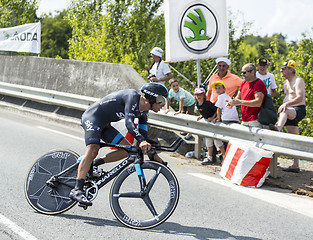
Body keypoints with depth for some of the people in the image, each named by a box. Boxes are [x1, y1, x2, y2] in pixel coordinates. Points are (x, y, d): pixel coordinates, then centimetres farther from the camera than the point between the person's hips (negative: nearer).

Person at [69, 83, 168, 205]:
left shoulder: (143, 112, 4)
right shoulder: (132, 96, -23)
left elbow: (143, 135, 12)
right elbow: (129, 122, -35)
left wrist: (153, 155, 5)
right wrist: (141, 141, -48)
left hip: (104, 124, 9)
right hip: (92, 118, -9)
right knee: (92, 151, -27)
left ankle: (94, 164, 2)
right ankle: (77, 190, -35)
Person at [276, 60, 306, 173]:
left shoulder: (298, 80, -8)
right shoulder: (286, 83, 19)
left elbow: (300, 97, -22)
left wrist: (286, 104, -34)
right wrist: (281, 118, 19)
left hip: (299, 110, -9)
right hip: (290, 113, 9)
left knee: (285, 111, -39)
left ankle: (277, 130, -66)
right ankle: (295, 165, 6)